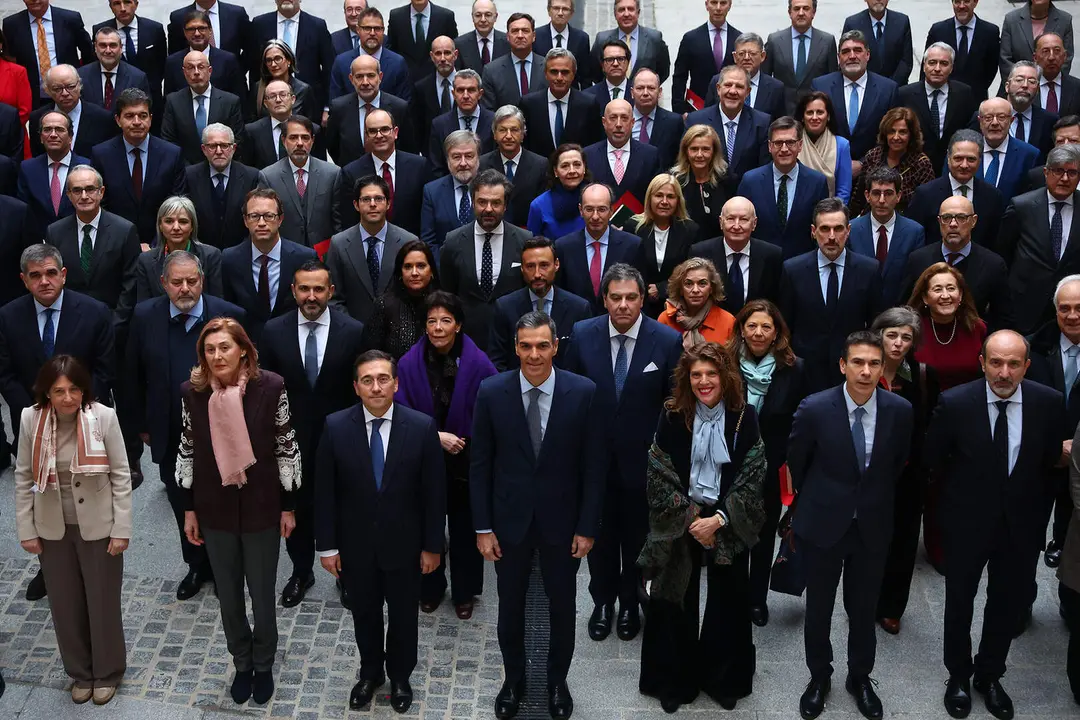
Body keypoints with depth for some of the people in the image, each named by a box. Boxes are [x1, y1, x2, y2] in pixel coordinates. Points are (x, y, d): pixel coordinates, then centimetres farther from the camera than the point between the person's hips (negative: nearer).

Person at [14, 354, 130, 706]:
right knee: (65, 605, 15)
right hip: (53, 529, 2)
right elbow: (23, 478, -1)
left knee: (103, 602, 11)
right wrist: (26, 529, 0)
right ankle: (80, 673, 35)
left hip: (98, 526, -2)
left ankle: (107, 673, 32)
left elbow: (121, 475, -10)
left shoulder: (103, 416, -18)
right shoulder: (31, 419, -11)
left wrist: (121, 529, -10)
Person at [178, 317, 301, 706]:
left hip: (261, 507, -2)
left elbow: (286, 448, -7)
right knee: (228, 595, 16)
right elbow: (188, 451, 3)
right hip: (215, 509, 2)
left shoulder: (270, 386, -16)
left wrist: (289, 506, -3)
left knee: (262, 594, 13)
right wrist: (189, 508, 5)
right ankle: (242, 663, 39)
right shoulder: (192, 390, -8)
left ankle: (263, 665, 37)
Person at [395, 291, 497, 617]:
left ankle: (465, 592, 32)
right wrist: (436, 437, -19)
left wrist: (467, 441, -15)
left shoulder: (478, 364, -14)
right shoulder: (409, 364, -11)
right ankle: (430, 589, 35)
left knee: (465, 529, 12)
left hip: (466, 462, -1)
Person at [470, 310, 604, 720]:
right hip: (510, 520, 0)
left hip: (561, 521, 0)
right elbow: (480, 464, -4)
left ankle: (557, 681, 38)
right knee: (510, 607, 17)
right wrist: (483, 527, -4)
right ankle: (513, 680, 39)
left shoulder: (583, 392, -12)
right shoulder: (491, 392, -10)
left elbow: (594, 465, -6)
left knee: (562, 608, 15)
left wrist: (587, 527, -6)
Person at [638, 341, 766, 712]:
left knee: (727, 601, 11)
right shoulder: (672, 416, -8)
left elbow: (752, 477, -8)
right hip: (679, 522, 0)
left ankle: (724, 679, 29)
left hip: (728, 523, 0)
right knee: (676, 601, 8)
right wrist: (687, 518, -11)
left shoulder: (745, 416, -8)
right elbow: (660, 475, -5)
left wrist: (719, 519, -16)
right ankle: (674, 680, 24)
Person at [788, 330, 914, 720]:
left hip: (873, 526, 2)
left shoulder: (900, 410, -12)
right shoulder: (814, 409, -19)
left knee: (864, 608, 15)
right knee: (819, 607, 13)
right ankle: (819, 677, 34)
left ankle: (860, 677, 37)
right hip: (822, 524, -1)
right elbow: (796, 464, -1)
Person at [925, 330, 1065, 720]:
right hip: (967, 521, -1)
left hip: (1022, 523, 2)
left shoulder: (1049, 403, -13)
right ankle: (958, 676, 37)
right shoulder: (955, 402, -19)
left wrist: (1038, 508, 3)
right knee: (960, 601, 15)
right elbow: (932, 457, -2)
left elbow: (1053, 461, 1)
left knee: (1008, 602, 16)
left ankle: (989, 676, 38)